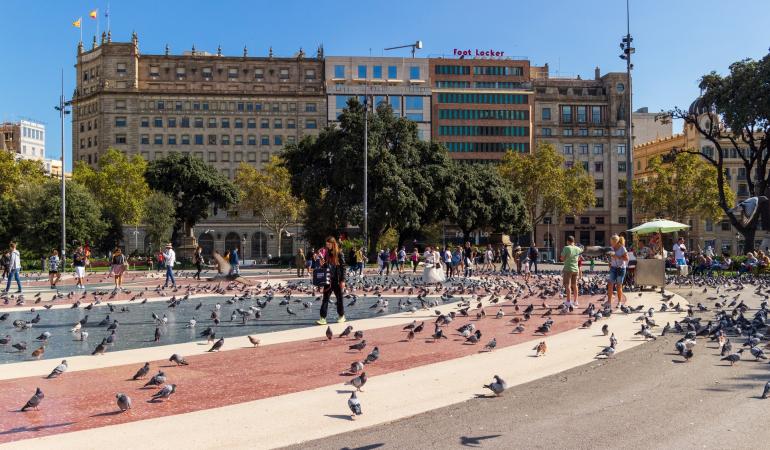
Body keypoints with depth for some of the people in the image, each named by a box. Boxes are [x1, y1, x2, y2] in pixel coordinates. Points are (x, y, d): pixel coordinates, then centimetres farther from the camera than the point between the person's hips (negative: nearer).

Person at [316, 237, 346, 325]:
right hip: (328, 280, 4)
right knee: (325, 298, -3)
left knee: (339, 298, 8)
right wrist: (322, 264, -8)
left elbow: (343, 267, -7)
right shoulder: (326, 253, 8)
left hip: (337, 280, -4)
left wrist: (342, 280, -11)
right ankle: (323, 318, -6)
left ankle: (341, 316, 24)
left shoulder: (339, 254, -6)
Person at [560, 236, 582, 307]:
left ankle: (569, 301, -7)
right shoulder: (577, 248, 4)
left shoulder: (566, 248, -12)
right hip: (575, 269, 6)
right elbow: (581, 250, 26)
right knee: (574, 285, 15)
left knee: (567, 285, -3)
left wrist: (561, 258, 9)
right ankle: (575, 301, 22)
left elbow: (562, 258, -13)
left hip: (568, 269, -6)